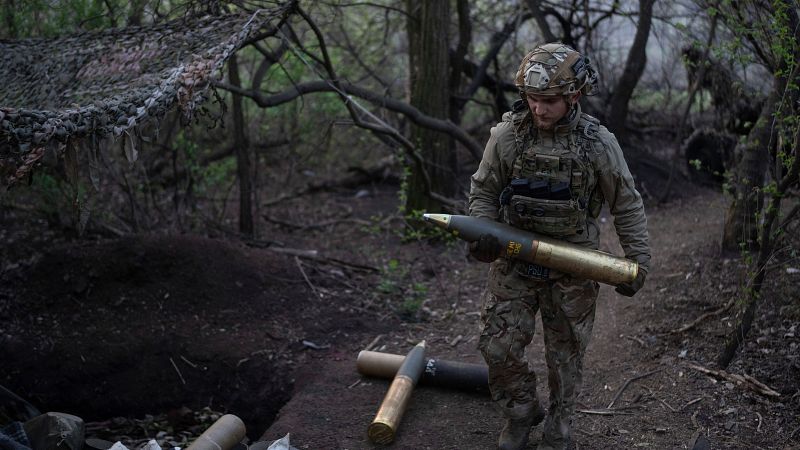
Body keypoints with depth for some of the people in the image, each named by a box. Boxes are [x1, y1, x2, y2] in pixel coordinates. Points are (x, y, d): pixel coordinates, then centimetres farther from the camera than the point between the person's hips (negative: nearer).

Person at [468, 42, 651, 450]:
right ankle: (521, 413, 27)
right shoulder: (507, 134, -8)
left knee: (565, 353, 11)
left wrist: (638, 262, -5)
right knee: (498, 345, 1)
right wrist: (483, 235, -12)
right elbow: (483, 191, 4)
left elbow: (627, 207, -1)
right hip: (513, 261, 2)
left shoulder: (598, 143, -11)